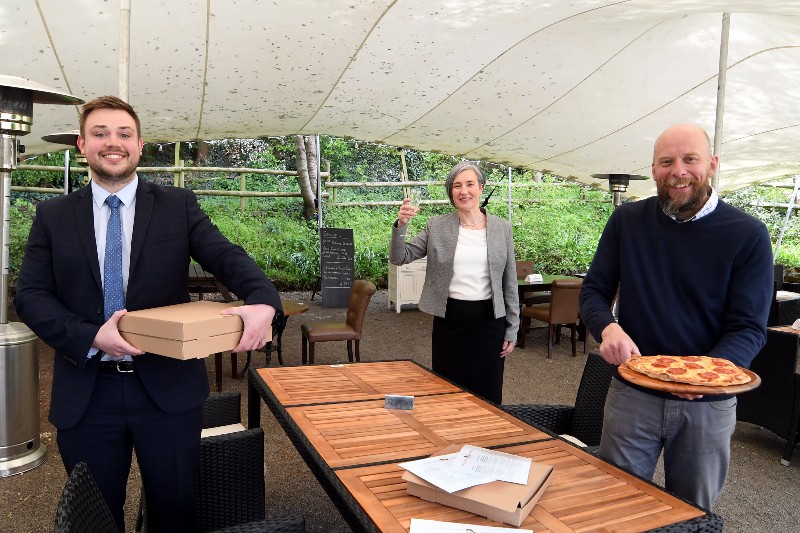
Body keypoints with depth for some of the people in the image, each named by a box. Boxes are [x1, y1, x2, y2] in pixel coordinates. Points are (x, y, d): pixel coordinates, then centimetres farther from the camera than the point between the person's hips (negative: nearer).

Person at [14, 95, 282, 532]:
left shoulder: (178, 206, 1)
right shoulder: (52, 216, 4)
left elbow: (226, 257, -11)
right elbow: (30, 295, -1)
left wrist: (263, 300, -32)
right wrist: (91, 337, -18)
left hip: (168, 388, -1)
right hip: (85, 394, 1)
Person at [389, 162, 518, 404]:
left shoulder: (502, 228, 3)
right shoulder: (437, 226, 2)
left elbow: (510, 283, 6)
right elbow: (399, 258, 0)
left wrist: (512, 330, 4)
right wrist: (400, 225, -18)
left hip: (489, 319, 0)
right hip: (449, 318, 0)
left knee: (487, 394, 9)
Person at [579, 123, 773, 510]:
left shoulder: (747, 235, -8)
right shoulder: (627, 221, -1)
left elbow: (749, 328, -10)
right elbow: (593, 290, 1)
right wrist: (607, 328, -22)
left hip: (708, 404, -1)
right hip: (631, 394, 1)